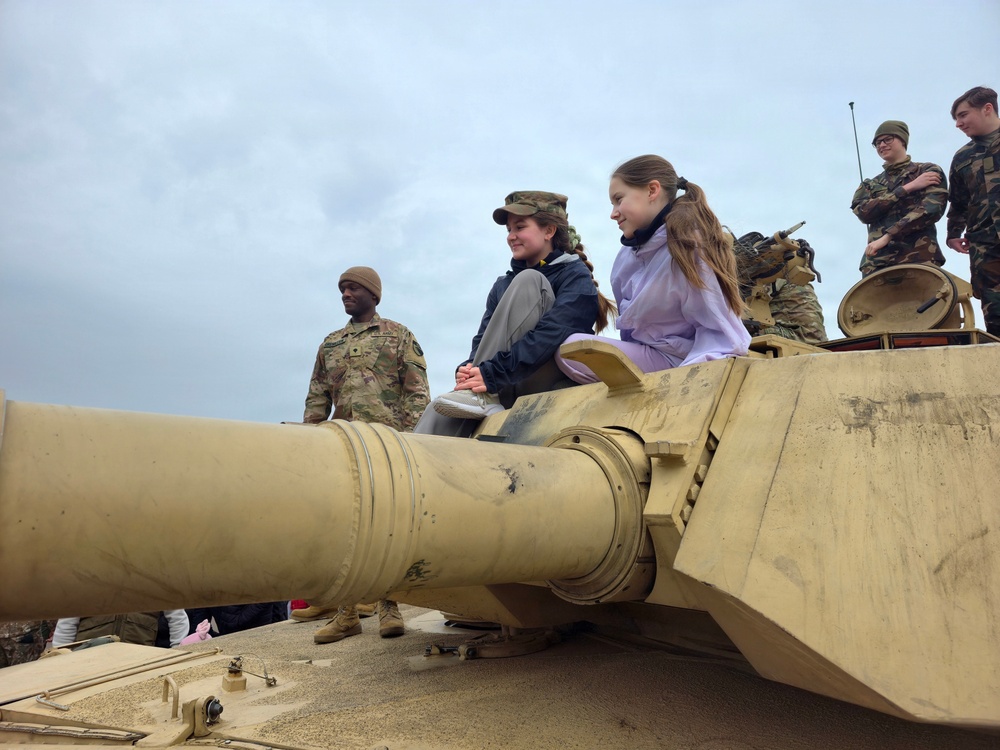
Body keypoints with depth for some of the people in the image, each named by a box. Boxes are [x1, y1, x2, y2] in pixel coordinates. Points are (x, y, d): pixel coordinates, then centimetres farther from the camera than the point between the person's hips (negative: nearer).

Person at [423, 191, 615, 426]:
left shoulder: (576, 276, 0)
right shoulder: (503, 285, 19)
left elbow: (550, 335, -17)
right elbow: (483, 338, 5)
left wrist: (492, 374, -27)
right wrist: (467, 369, -18)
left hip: (555, 383, -5)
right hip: (506, 388, 5)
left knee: (527, 281, -18)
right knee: (438, 416, -25)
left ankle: (484, 396, -27)